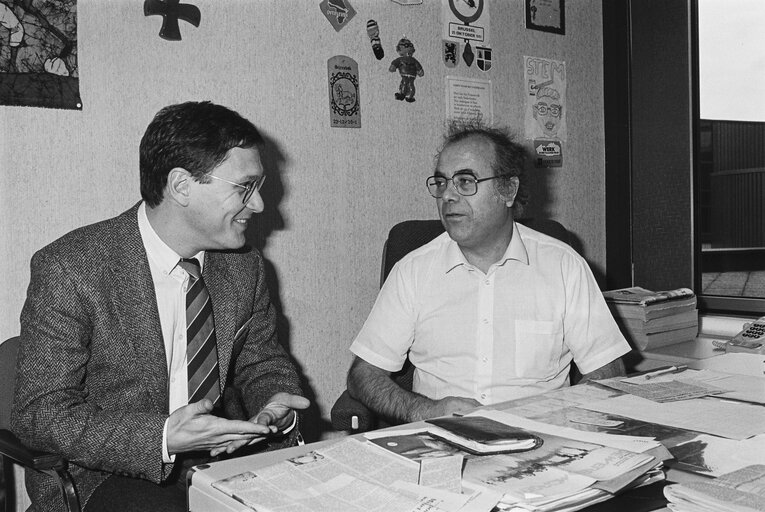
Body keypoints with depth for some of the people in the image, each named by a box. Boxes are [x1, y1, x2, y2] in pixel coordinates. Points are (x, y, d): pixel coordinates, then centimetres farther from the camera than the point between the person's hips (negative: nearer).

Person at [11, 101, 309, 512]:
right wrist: (163, 438, -29)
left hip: (223, 450, 4)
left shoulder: (244, 267, 1)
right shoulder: (68, 270, -16)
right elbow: (39, 414, -15)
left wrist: (277, 406, -12)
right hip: (105, 474, -3)